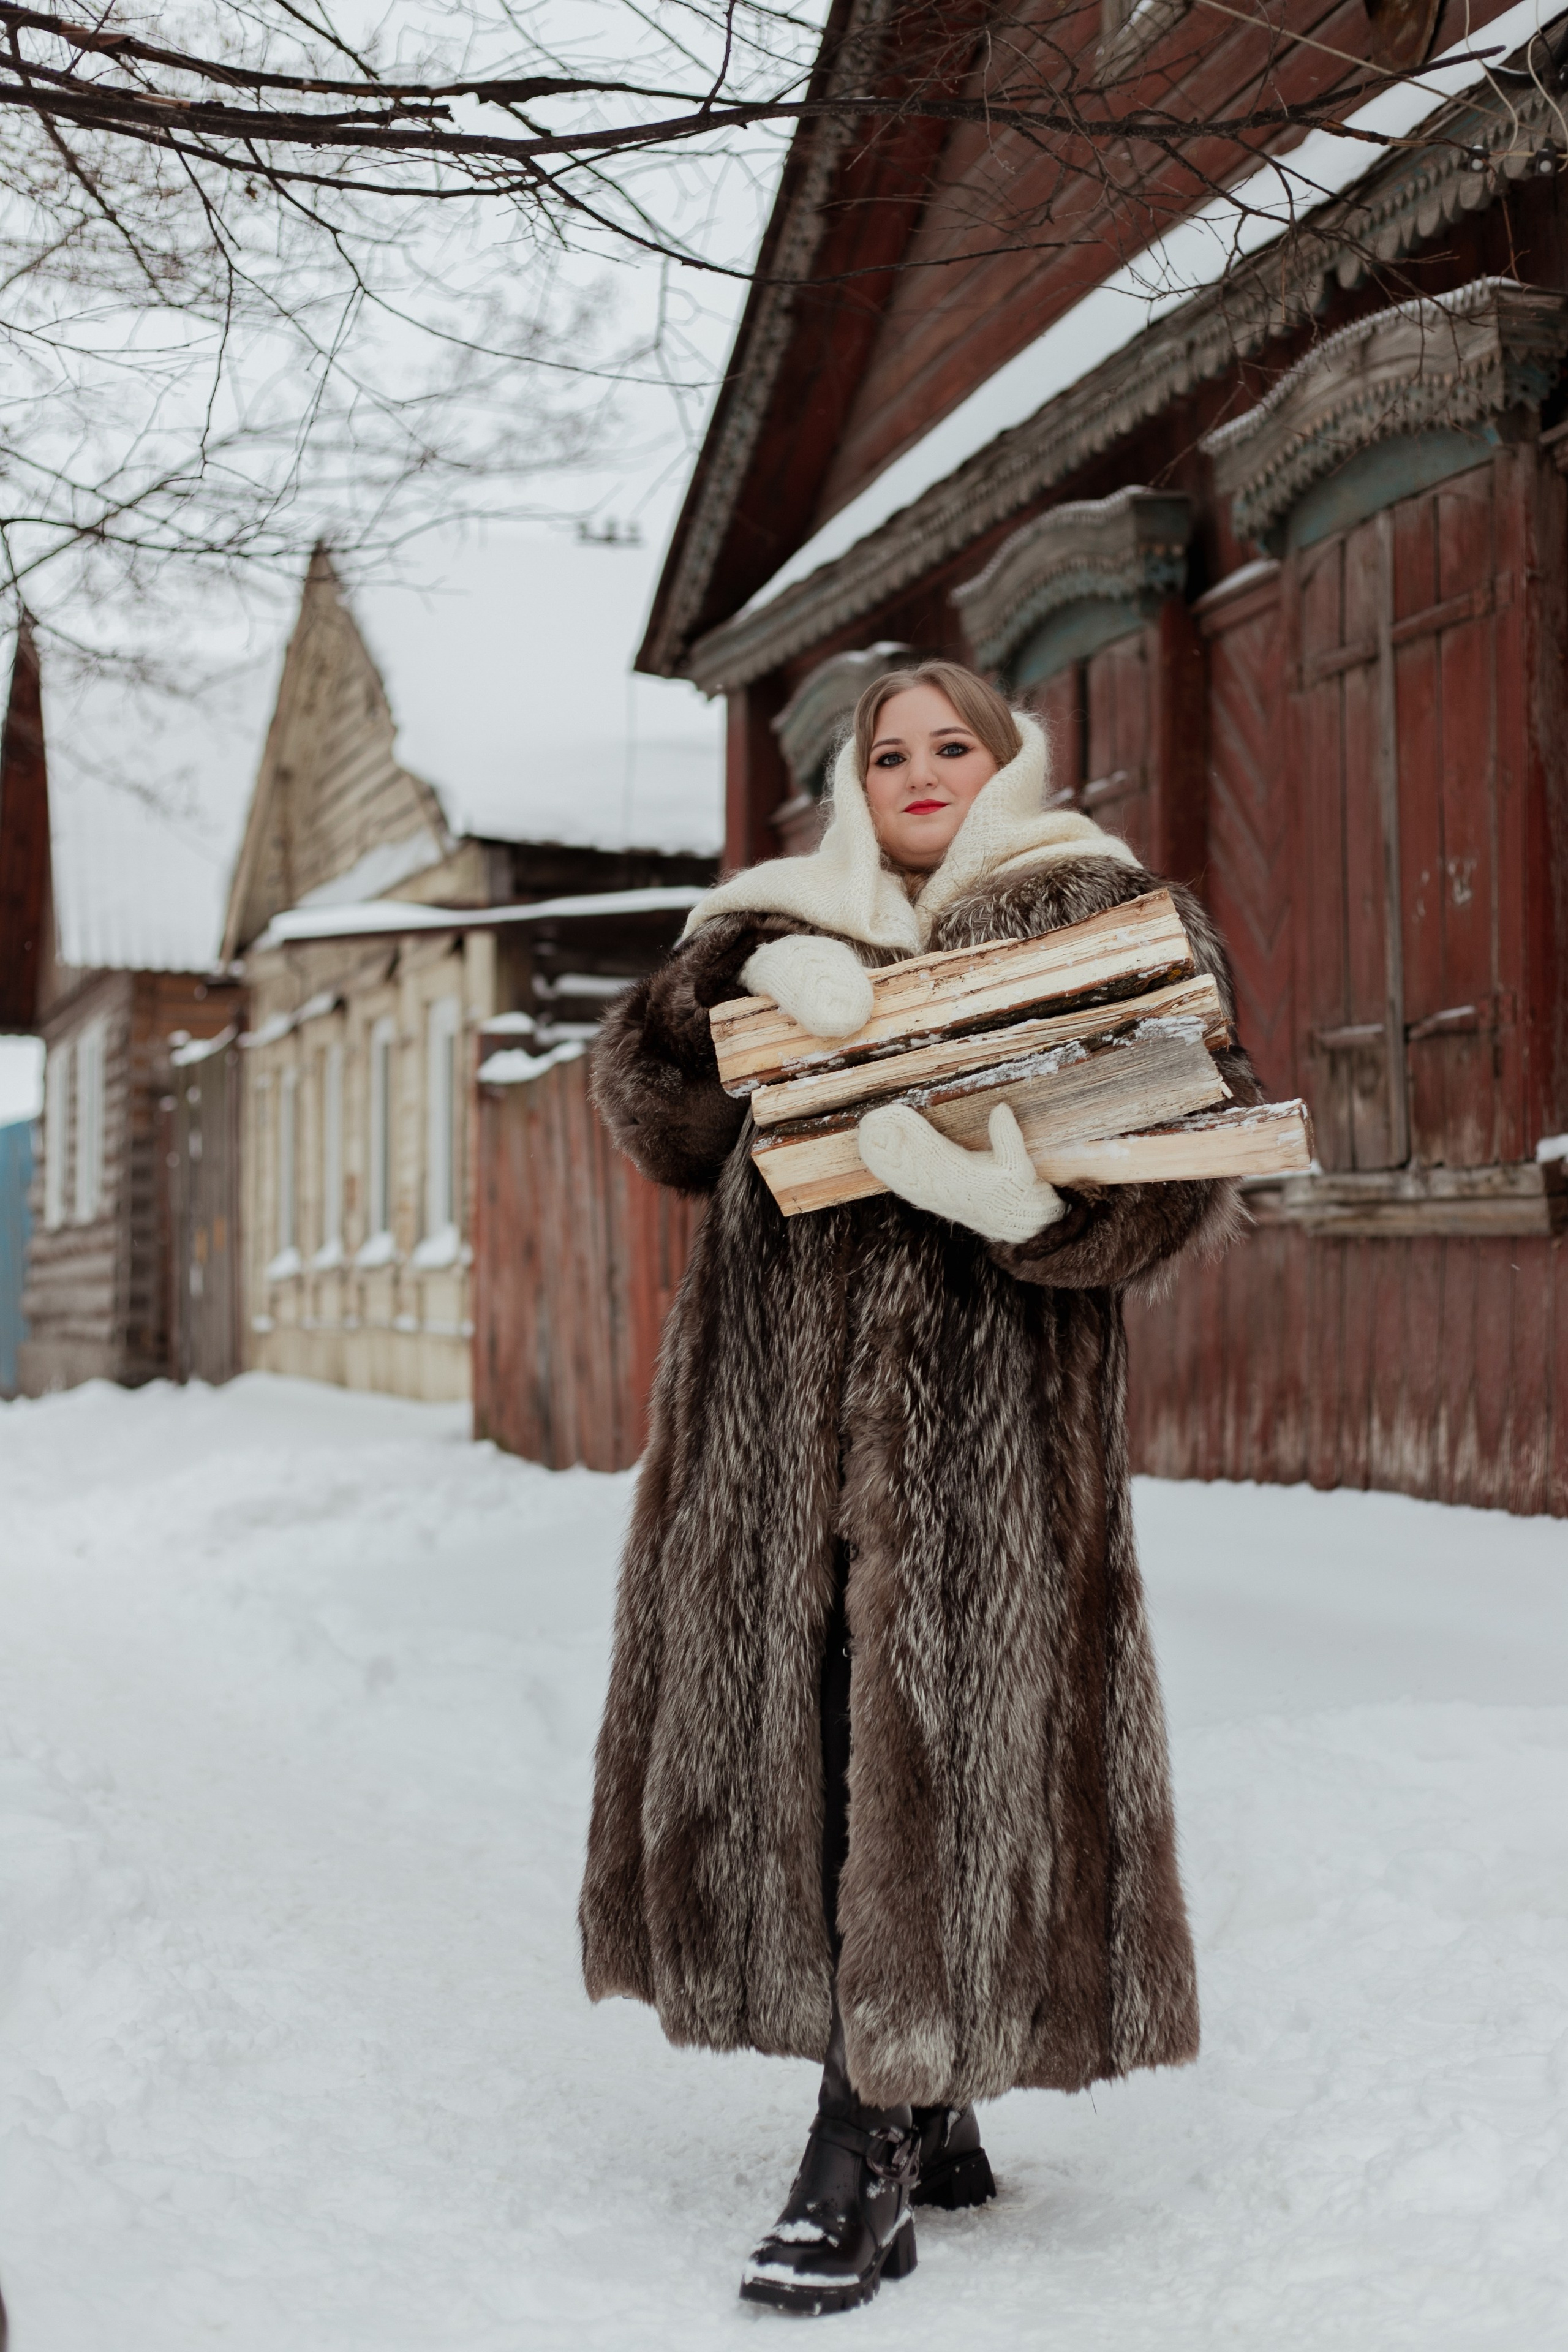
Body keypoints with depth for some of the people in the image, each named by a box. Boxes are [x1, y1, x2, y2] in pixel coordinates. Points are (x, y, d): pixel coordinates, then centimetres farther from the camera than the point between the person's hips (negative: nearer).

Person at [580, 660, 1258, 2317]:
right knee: (792, 1727, 6)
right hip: (775, 1403, 4)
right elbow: (643, 1092, 6)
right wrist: (752, 976, -12)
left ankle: (866, 2152, -1)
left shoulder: (1097, 916, 9)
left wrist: (1024, 1195, -21)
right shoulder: (786, 920, 20)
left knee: (930, 1738, -9)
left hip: (981, 1397, -4)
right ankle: (925, 2116, 22)